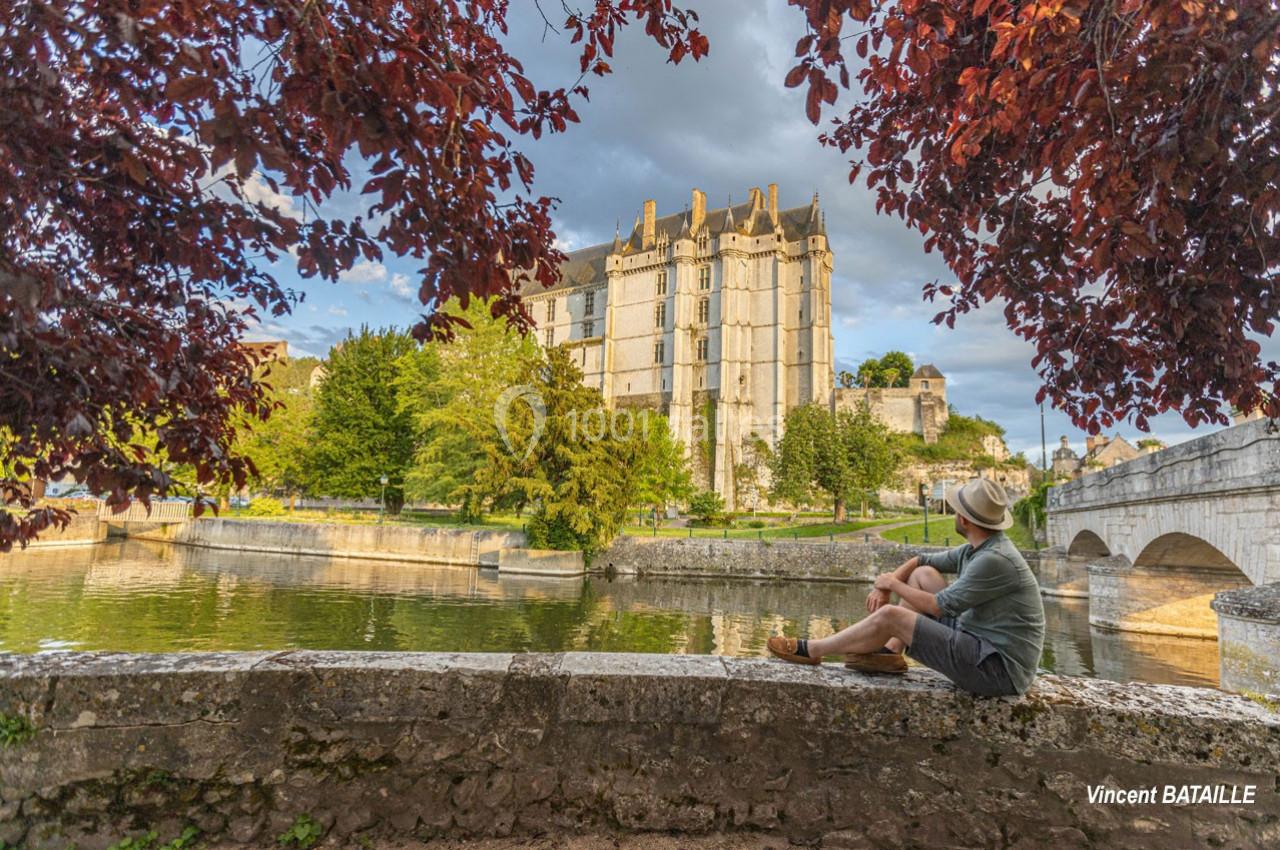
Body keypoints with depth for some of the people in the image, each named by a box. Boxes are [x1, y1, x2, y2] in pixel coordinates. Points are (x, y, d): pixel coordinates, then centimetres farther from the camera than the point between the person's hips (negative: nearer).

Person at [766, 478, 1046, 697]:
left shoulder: (995, 560, -24)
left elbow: (939, 607, -19)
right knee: (923, 574, 8)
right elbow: (920, 560, 16)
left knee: (889, 616, -16)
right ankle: (891, 652, 3)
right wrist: (884, 587, 2)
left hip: (997, 668, -10)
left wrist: (893, 583, -5)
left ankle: (810, 650, 1)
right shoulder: (977, 549, 6)